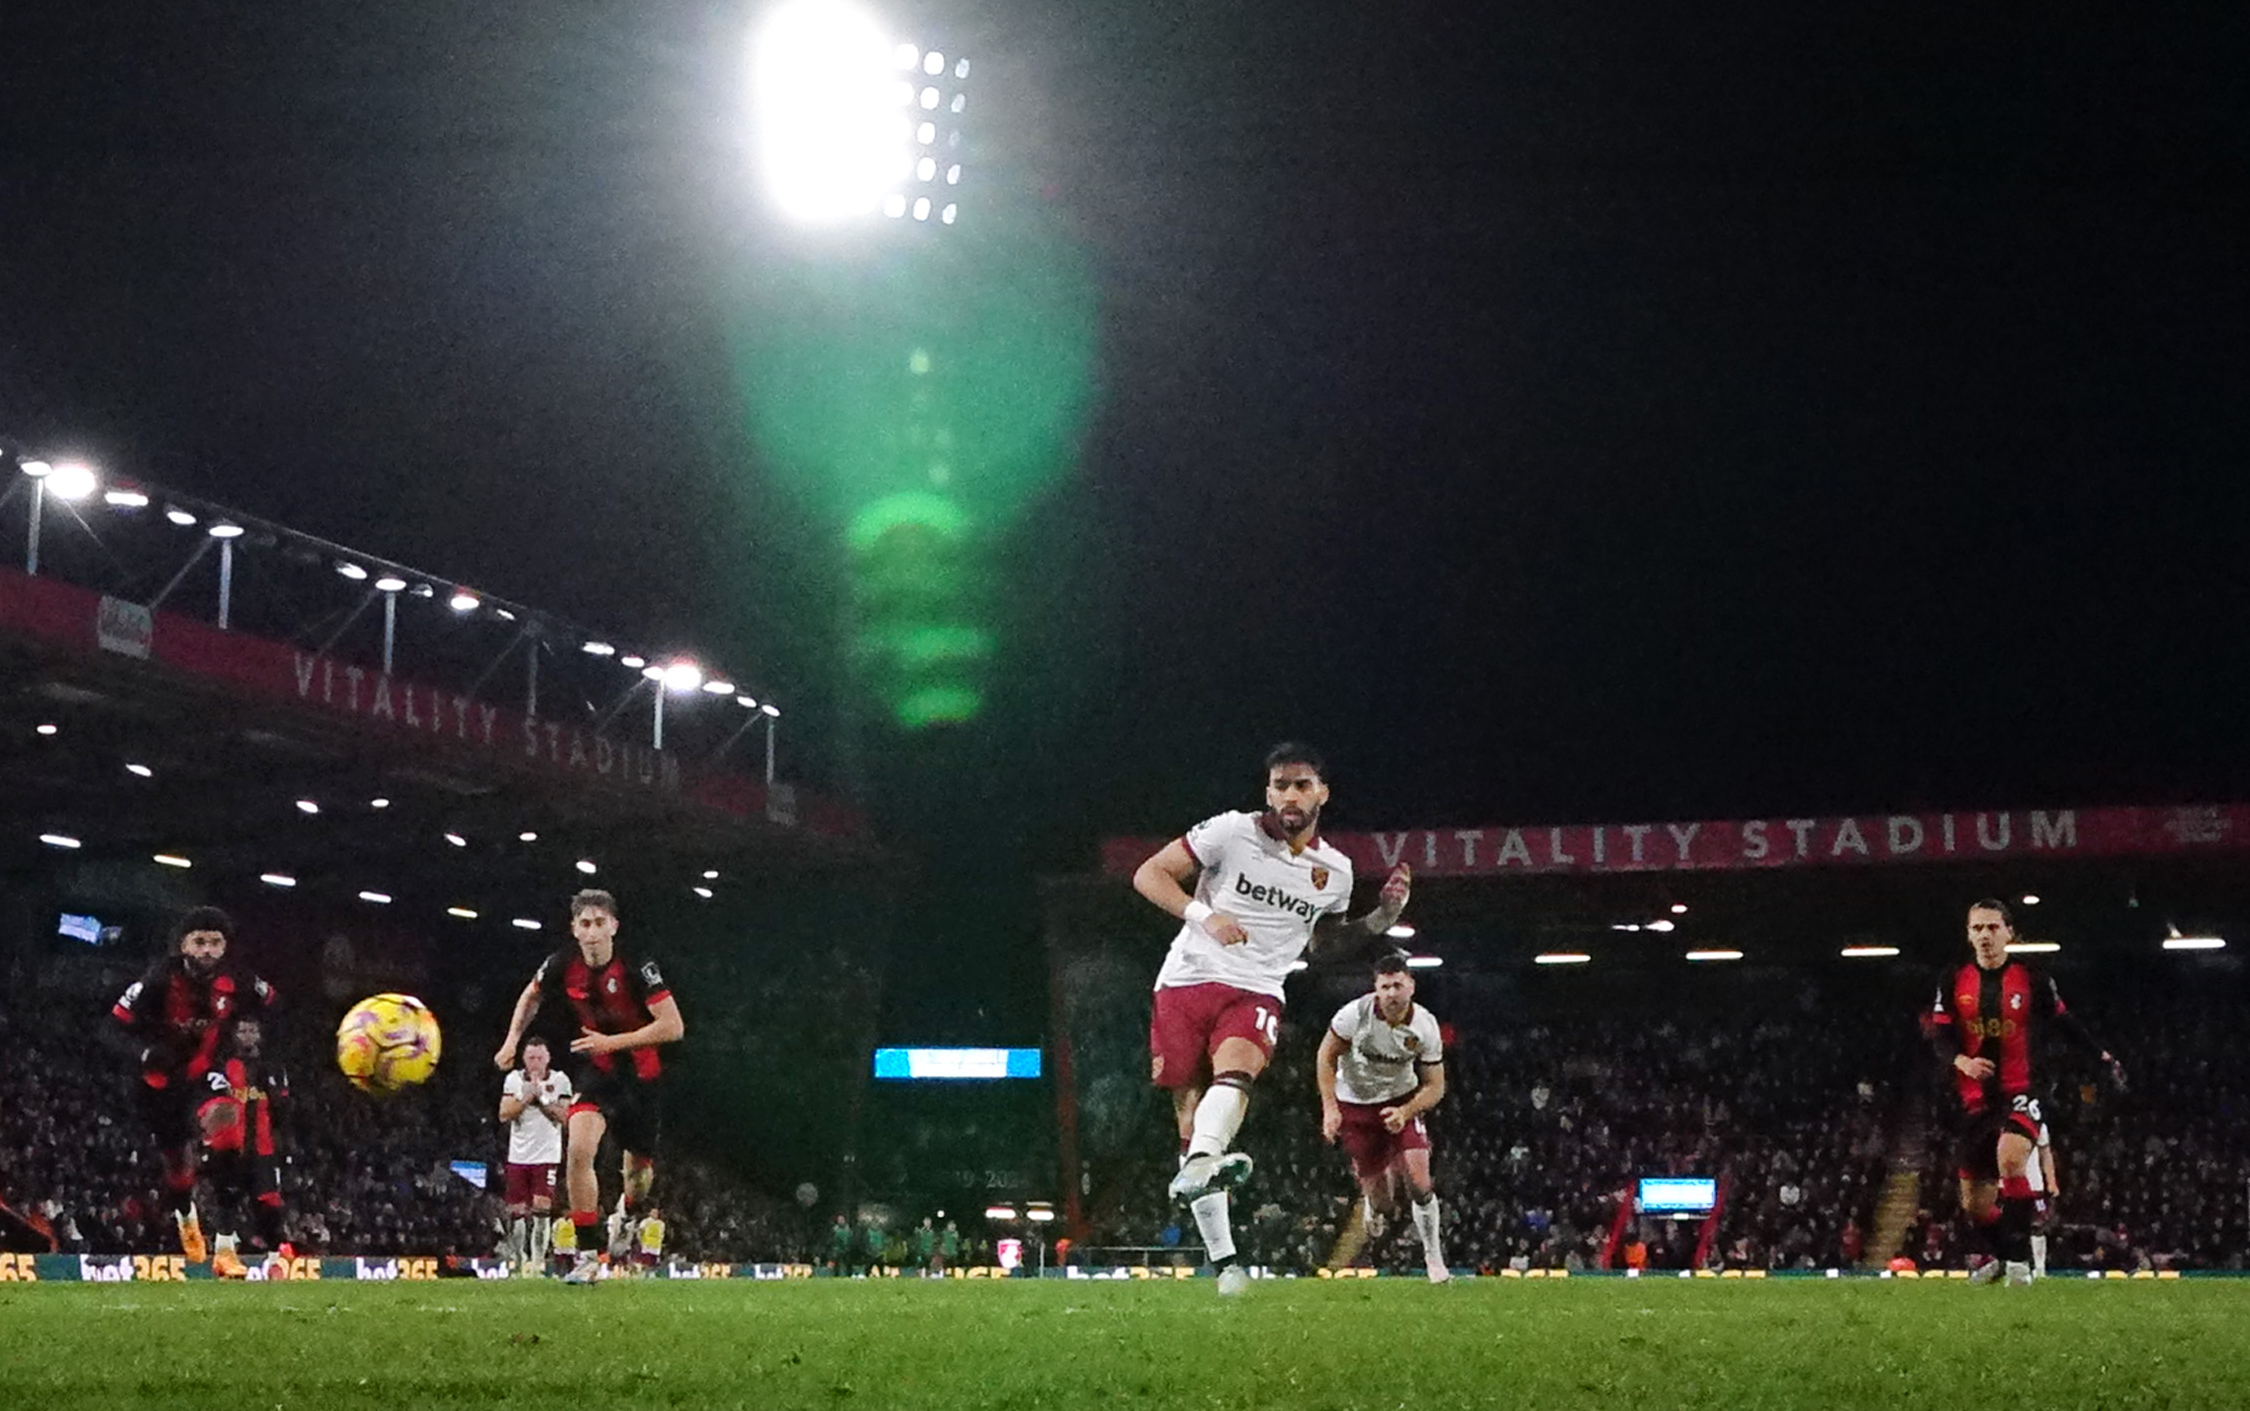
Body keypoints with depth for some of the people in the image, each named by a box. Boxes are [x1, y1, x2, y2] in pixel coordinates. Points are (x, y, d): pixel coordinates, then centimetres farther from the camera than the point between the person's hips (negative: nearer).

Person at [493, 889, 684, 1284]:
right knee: (578, 1150, -22)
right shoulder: (563, 964, -10)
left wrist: (612, 1042, -27)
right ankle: (588, 1255, -14)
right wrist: (512, 1041, 4)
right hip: (595, 1071, 2)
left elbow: (672, 1026, -24)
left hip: (639, 1075, -2)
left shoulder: (637, 966, -22)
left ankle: (628, 1213, 49)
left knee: (640, 1169, 10)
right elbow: (530, 996, 13)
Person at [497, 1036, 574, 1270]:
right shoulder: (514, 1079, 6)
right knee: (517, 1211, 3)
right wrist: (526, 1097, -12)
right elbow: (504, 1115, -2)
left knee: (541, 1208, -13)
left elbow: (563, 1116, -6)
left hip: (546, 1155, -2)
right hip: (518, 1155, 2)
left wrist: (541, 1098, -12)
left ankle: (538, 1260, -12)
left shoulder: (559, 1080, 1)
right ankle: (517, 1258, 13)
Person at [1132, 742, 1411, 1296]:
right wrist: (1203, 915, -15)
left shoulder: (1335, 872, 12)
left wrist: (1383, 917, 13)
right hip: (1187, 980, -1)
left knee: (1234, 1070, -33)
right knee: (1192, 1119, -3)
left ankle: (1197, 1167, -59)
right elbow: (1148, 875, -1)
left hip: (1255, 995, 1)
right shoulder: (1232, 831, -2)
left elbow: (1323, 945, 28)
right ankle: (1222, 1258, 3)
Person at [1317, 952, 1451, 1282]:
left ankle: (1433, 1255, 1)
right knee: (1382, 1207, -1)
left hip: (1403, 1100, 1)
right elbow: (1325, 1056, -7)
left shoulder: (1425, 1026, -16)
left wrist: (1404, 1113, -24)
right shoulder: (1356, 1014, -22)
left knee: (1419, 1182, -18)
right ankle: (1374, 1201, 38)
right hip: (1354, 1105, -1)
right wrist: (1329, 1108, -14)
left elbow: (1435, 1087, -8)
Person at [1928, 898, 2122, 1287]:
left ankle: (2019, 1259, -24)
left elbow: (2065, 1022, 12)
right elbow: (1940, 1037, -1)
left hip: (2020, 1093, -3)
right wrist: (1962, 1061, -21)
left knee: (2010, 1159, -33)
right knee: (1974, 1200, 8)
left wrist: (2103, 1057, 11)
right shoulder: (1953, 982, 4)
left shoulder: (2033, 980, 0)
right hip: (1975, 1100, 3)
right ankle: (1994, 1257, 37)